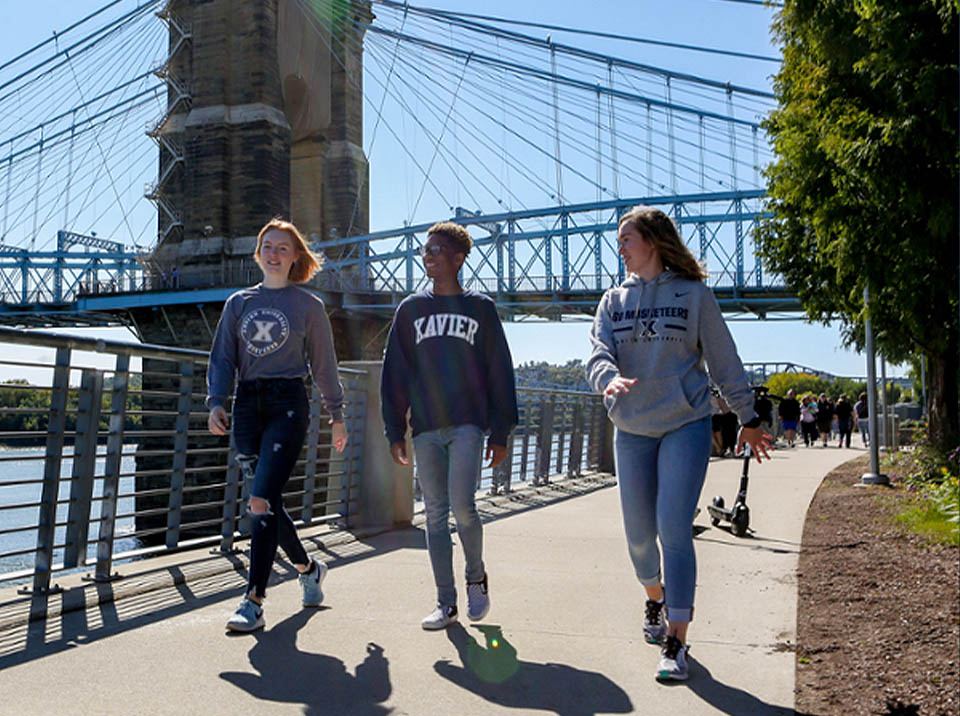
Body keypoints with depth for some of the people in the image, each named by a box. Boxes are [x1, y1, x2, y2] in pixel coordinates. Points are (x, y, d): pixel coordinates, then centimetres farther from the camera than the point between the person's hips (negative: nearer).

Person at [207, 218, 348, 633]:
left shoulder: (308, 306, 6)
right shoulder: (239, 303, 14)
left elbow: (323, 364, 10)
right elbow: (222, 358, 12)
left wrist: (336, 416, 10)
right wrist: (216, 403, -3)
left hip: (287, 403, -4)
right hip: (247, 404, 4)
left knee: (262, 500, -15)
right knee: (266, 503, 7)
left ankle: (253, 602, -12)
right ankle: (308, 569, 30)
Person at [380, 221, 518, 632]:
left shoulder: (480, 308, 6)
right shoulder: (410, 309, 11)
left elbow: (499, 371, 6)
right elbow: (395, 373, 10)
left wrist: (501, 432, 1)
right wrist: (395, 432, 4)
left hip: (468, 424, -3)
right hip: (425, 428, 3)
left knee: (462, 506, -13)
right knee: (435, 514, 4)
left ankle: (476, 576, 14)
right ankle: (446, 602, 13)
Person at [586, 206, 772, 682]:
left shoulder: (694, 295, 0)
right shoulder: (614, 300, 9)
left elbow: (724, 361, 4)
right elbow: (599, 352, -5)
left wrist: (748, 419, 7)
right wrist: (609, 378, -29)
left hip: (685, 425, -4)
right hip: (631, 428, 4)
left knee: (674, 530, -11)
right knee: (638, 532, 9)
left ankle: (676, 642, -4)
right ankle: (655, 597, 39)